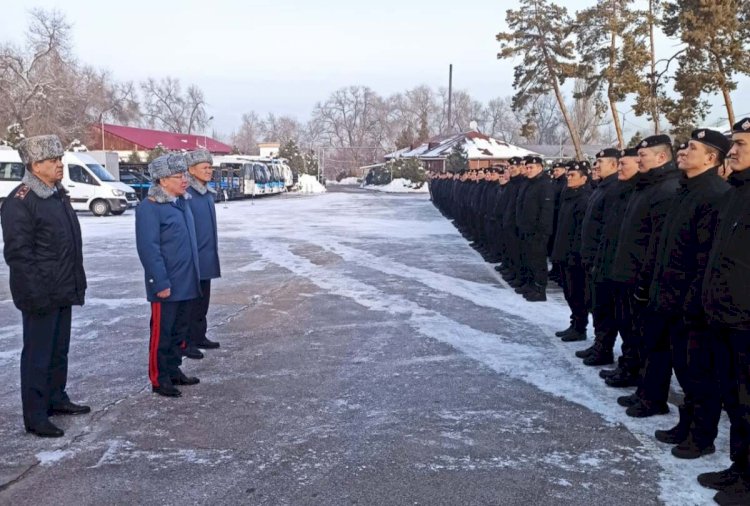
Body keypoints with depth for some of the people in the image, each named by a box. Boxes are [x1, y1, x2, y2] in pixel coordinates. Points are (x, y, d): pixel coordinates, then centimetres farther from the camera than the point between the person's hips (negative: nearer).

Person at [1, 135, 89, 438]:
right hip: (41, 295, -8)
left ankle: (56, 399, 33)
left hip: (64, 291, 8)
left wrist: (77, 283, 17)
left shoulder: (58, 194, 13)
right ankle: (35, 417, 10)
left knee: (59, 350, 18)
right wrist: (37, 294, -21)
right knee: (38, 355, 1)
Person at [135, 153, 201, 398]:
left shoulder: (181, 202, 11)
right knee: (162, 333, 3)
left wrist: (194, 276, 17)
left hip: (186, 283, 8)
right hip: (167, 285, -8)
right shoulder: (150, 208, -16)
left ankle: (174, 370, 30)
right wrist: (161, 282, -21)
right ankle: (159, 379, 14)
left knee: (180, 331, 17)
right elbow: (149, 249, -19)